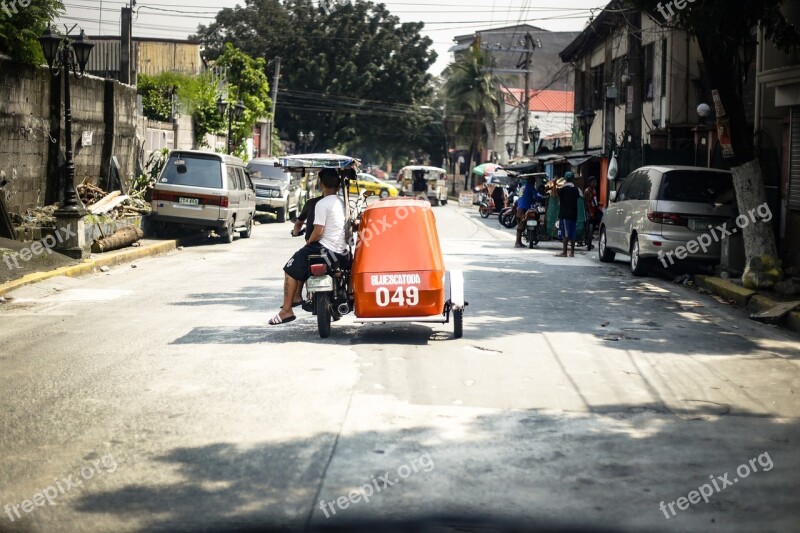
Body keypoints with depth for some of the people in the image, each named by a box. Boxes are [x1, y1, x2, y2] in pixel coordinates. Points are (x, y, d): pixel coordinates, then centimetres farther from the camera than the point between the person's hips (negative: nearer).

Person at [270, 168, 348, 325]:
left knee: (290, 270, -2)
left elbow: (318, 231, -19)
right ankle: (296, 297, 34)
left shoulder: (322, 204, -14)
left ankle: (287, 310, -4)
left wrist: (308, 242, 1)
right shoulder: (342, 203, 11)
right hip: (342, 251, 9)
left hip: (326, 249, -9)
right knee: (300, 261, 29)